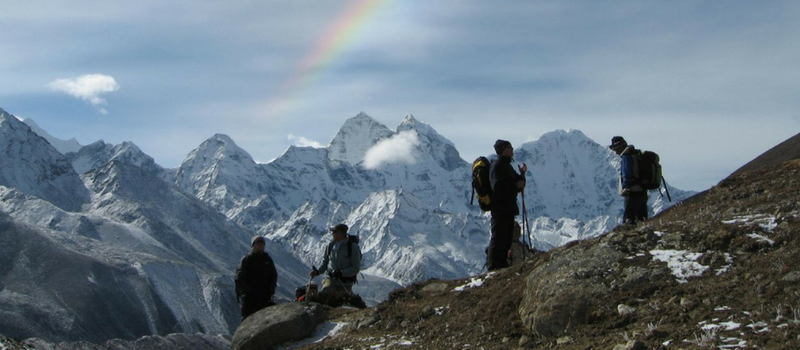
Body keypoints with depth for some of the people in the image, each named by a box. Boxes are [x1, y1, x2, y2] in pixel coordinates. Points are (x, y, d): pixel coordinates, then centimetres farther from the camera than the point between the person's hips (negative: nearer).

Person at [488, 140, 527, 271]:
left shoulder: (507, 166, 19)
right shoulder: (497, 166, -12)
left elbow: (517, 187, 20)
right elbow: (498, 187, -23)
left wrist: (522, 174, 4)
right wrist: (515, 186, -17)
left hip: (509, 207, 10)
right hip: (500, 207, -10)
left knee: (507, 237, 14)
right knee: (499, 237, -9)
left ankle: (502, 264, 23)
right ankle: (494, 267, -6)